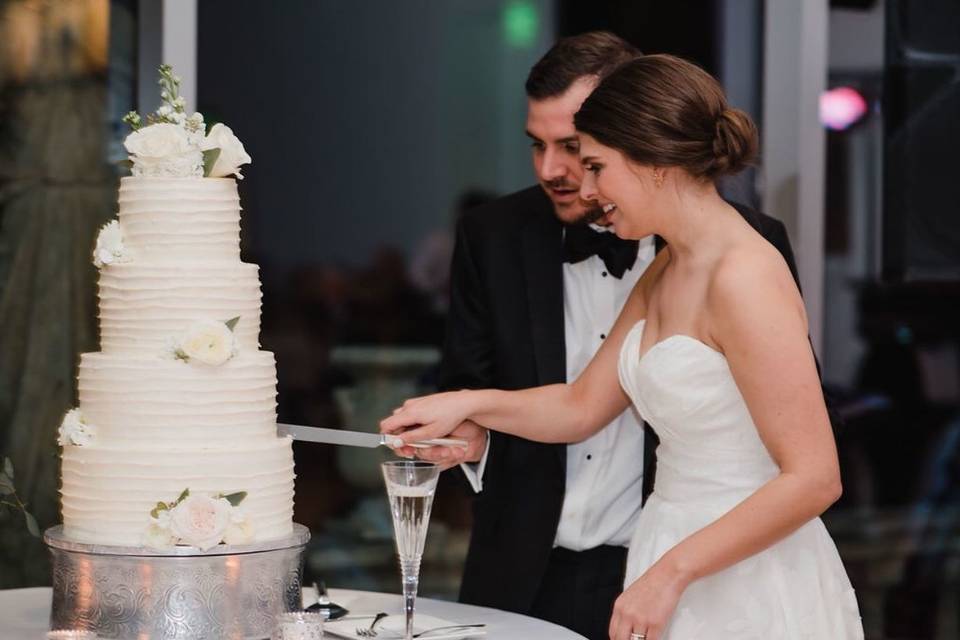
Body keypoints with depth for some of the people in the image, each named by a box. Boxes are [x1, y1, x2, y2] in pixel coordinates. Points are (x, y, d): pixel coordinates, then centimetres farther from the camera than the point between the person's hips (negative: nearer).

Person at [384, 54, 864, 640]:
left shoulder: (745, 278, -19)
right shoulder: (665, 273, 9)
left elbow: (813, 478, -22)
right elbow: (583, 406, 17)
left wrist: (672, 571, -20)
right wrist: (469, 405, 3)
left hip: (751, 590, -8)